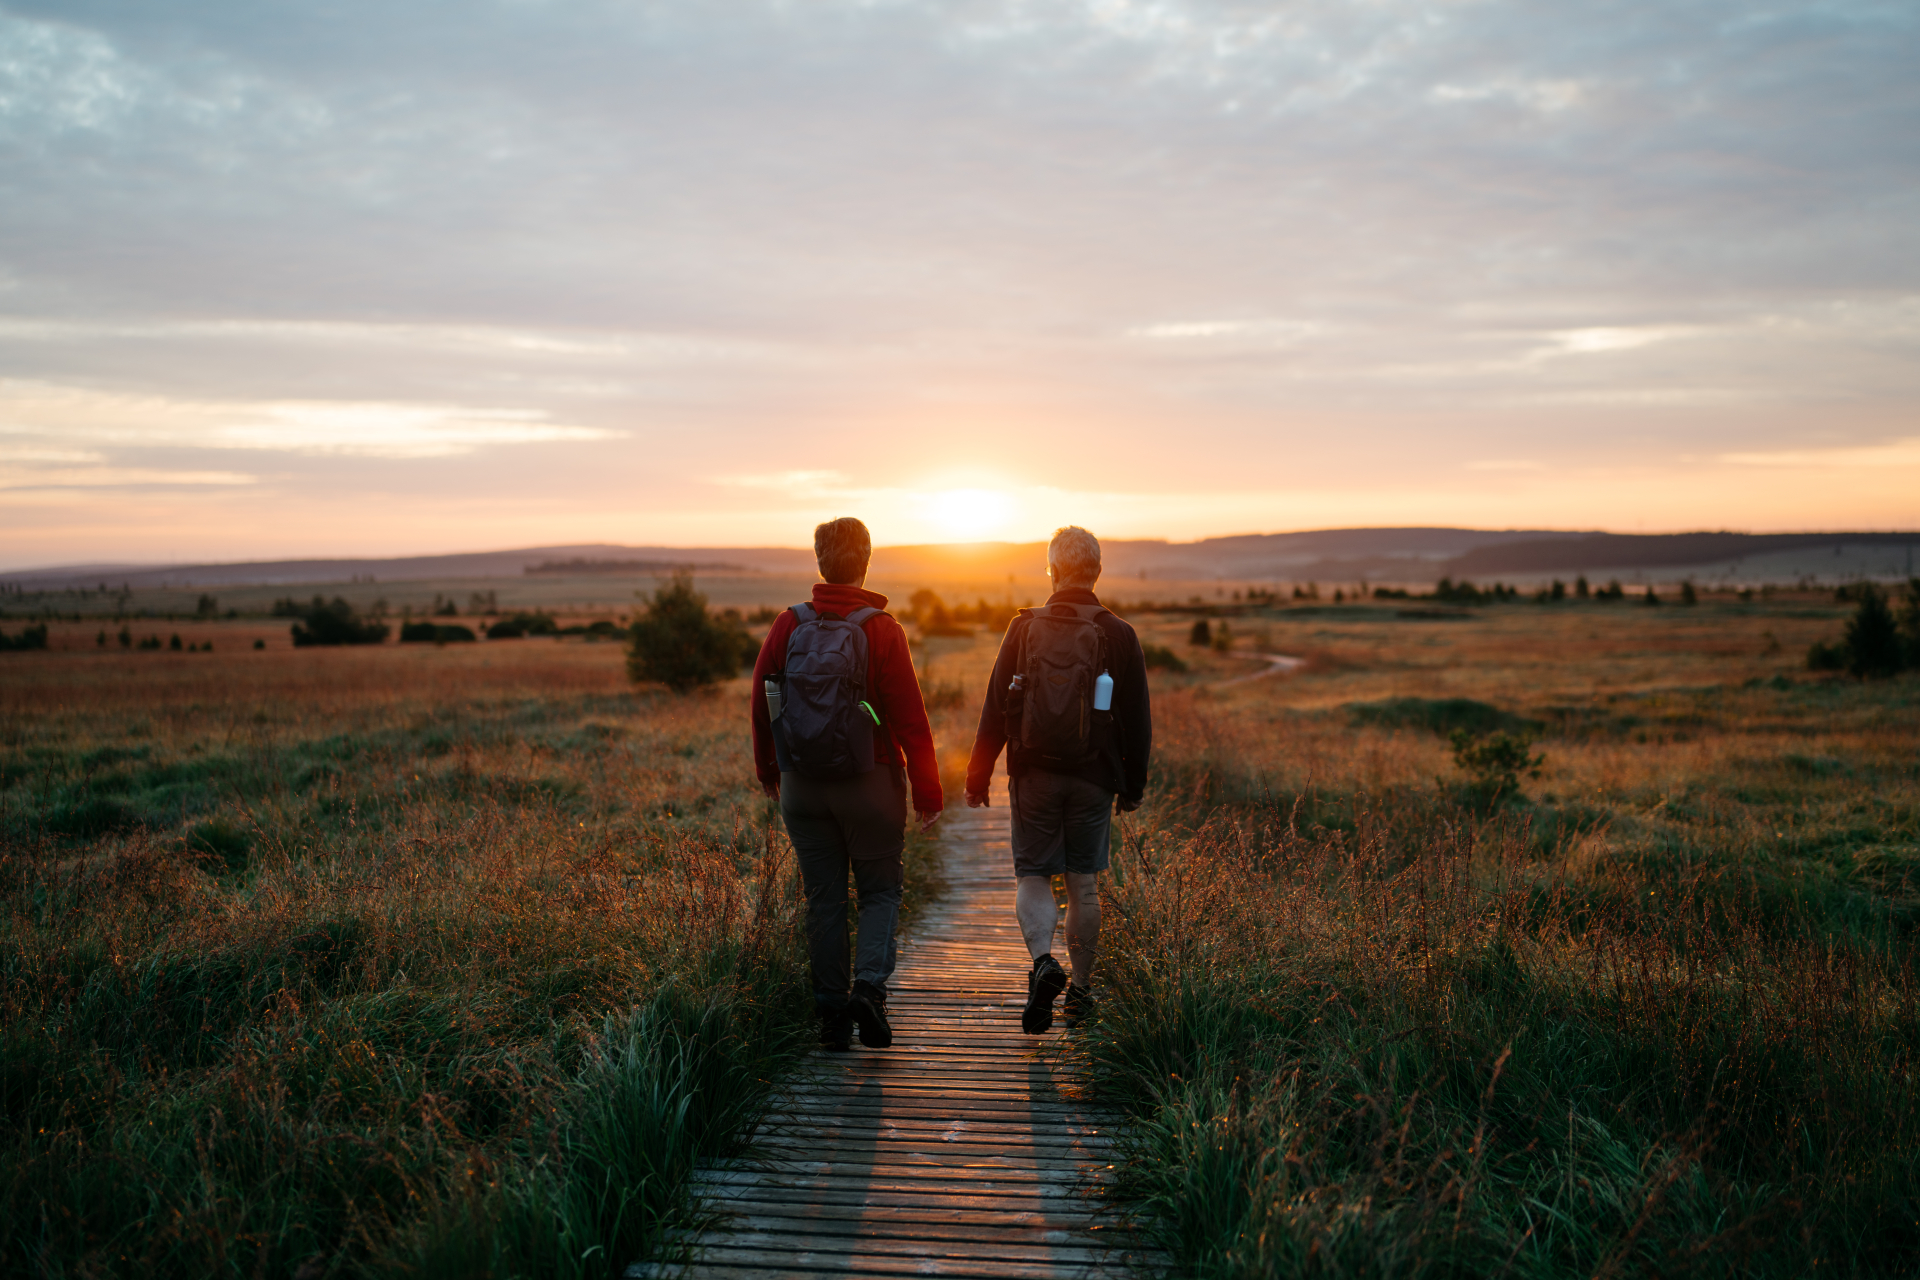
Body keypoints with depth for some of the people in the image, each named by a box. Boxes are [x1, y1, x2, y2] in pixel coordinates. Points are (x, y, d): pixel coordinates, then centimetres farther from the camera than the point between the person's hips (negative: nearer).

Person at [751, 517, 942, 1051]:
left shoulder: (788, 625, 0)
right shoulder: (882, 630, -10)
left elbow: (761, 703, 7)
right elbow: (910, 718, -11)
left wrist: (768, 770, 22)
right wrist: (927, 791, -3)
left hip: (802, 786, 3)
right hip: (870, 785, -3)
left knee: (824, 899, 10)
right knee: (881, 891, 11)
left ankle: (832, 1014, 13)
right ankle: (870, 984, -8)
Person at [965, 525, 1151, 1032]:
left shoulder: (1024, 629, -1)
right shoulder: (1119, 636, -1)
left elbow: (995, 709, -1)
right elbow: (1137, 720, 3)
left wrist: (978, 776, 6)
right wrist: (1133, 784, 13)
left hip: (1034, 774, -1)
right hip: (1094, 778, 1)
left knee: (1032, 876, 7)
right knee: (1084, 884, 10)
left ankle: (1043, 961, -17)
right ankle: (1080, 988, 18)